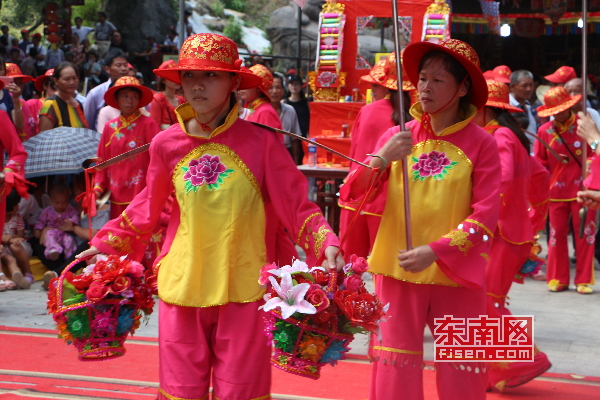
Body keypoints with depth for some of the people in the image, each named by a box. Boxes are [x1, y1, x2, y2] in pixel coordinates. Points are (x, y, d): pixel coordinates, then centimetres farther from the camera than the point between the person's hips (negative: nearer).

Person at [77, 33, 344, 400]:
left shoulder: (260, 142, -7)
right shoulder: (166, 144, 1)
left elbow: (297, 206, -5)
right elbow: (148, 208, 14)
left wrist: (326, 245, -20)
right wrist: (106, 244, 12)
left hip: (243, 286, -2)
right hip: (182, 283, 3)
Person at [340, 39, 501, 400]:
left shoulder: (481, 143, -3)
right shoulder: (396, 137, 4)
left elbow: (486, 216, -9)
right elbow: (353, 197, -1)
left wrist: (436, 251, -19)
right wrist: (381, 158, -17)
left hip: (456, 276, -2)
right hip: (398, 272, 2)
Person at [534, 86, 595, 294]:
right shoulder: (544, 131, 1)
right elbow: (539, 162, 7)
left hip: (582, 189, -2)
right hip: (557, 190, 2)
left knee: (585, 234, 2)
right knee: (557, 233, 7)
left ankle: (584, 280, 12)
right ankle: (557, 278, 17)